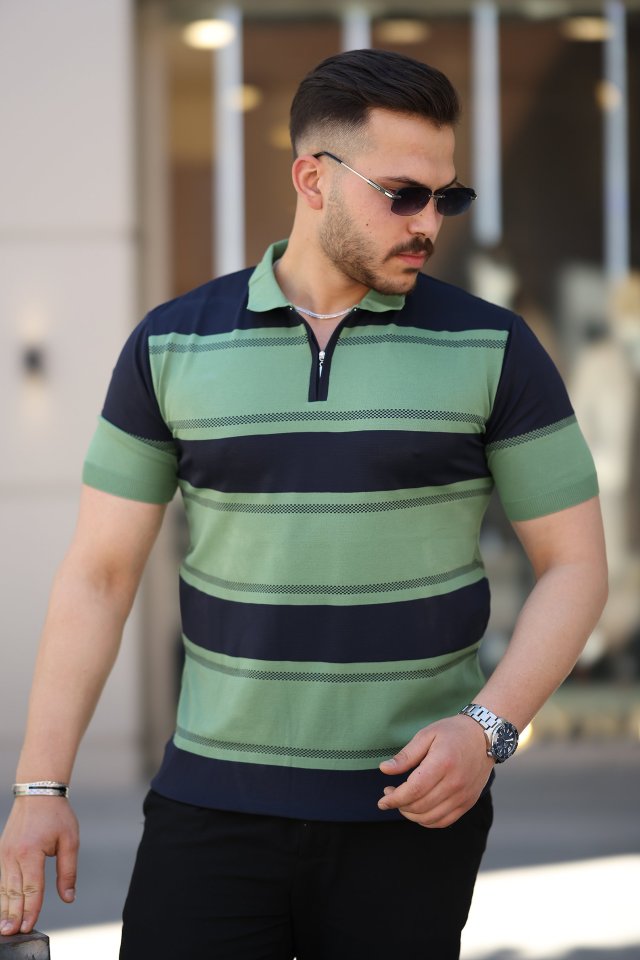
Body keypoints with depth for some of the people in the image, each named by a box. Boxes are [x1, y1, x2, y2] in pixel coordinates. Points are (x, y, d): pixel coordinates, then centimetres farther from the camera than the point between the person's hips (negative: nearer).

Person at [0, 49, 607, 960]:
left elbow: (574, 564, 1)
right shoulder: (172, 347, 2)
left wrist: (488, 727, -14)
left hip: (413, 812, 0)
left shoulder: (492, 349, -1)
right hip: (213, 807, 1)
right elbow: (99, 575, 5)